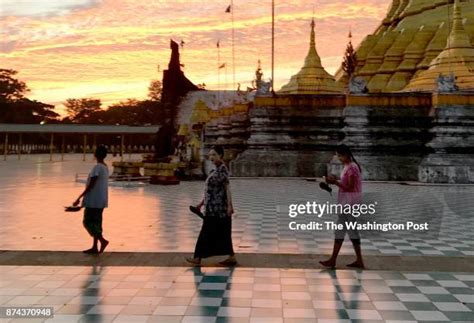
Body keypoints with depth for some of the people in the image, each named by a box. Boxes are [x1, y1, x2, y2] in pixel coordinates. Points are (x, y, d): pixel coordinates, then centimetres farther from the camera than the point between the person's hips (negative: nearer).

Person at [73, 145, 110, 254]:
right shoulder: (105, 167, 12)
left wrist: (79, 198, -16)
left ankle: (103, 240, -14)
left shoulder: (97, 167, -16)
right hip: (101, 200, 9)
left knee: (88, 222, -3)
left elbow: (91, 185, -19)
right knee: (96, 222, 11)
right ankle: (95, 247, 13)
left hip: (93, 200, -9)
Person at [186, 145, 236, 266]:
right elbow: (210, 190, 19)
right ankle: (231, 258, 15)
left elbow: (227, 188, -18)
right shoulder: (215, 170, 15)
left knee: (207, 232, -2)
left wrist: (229, 206, -22)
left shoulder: (222, 169, -13)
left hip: (218, 208, -9)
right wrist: (202, 203, 21)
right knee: (222, 233, 11)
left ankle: (198, 258, 6)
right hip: (213, 207, 9)